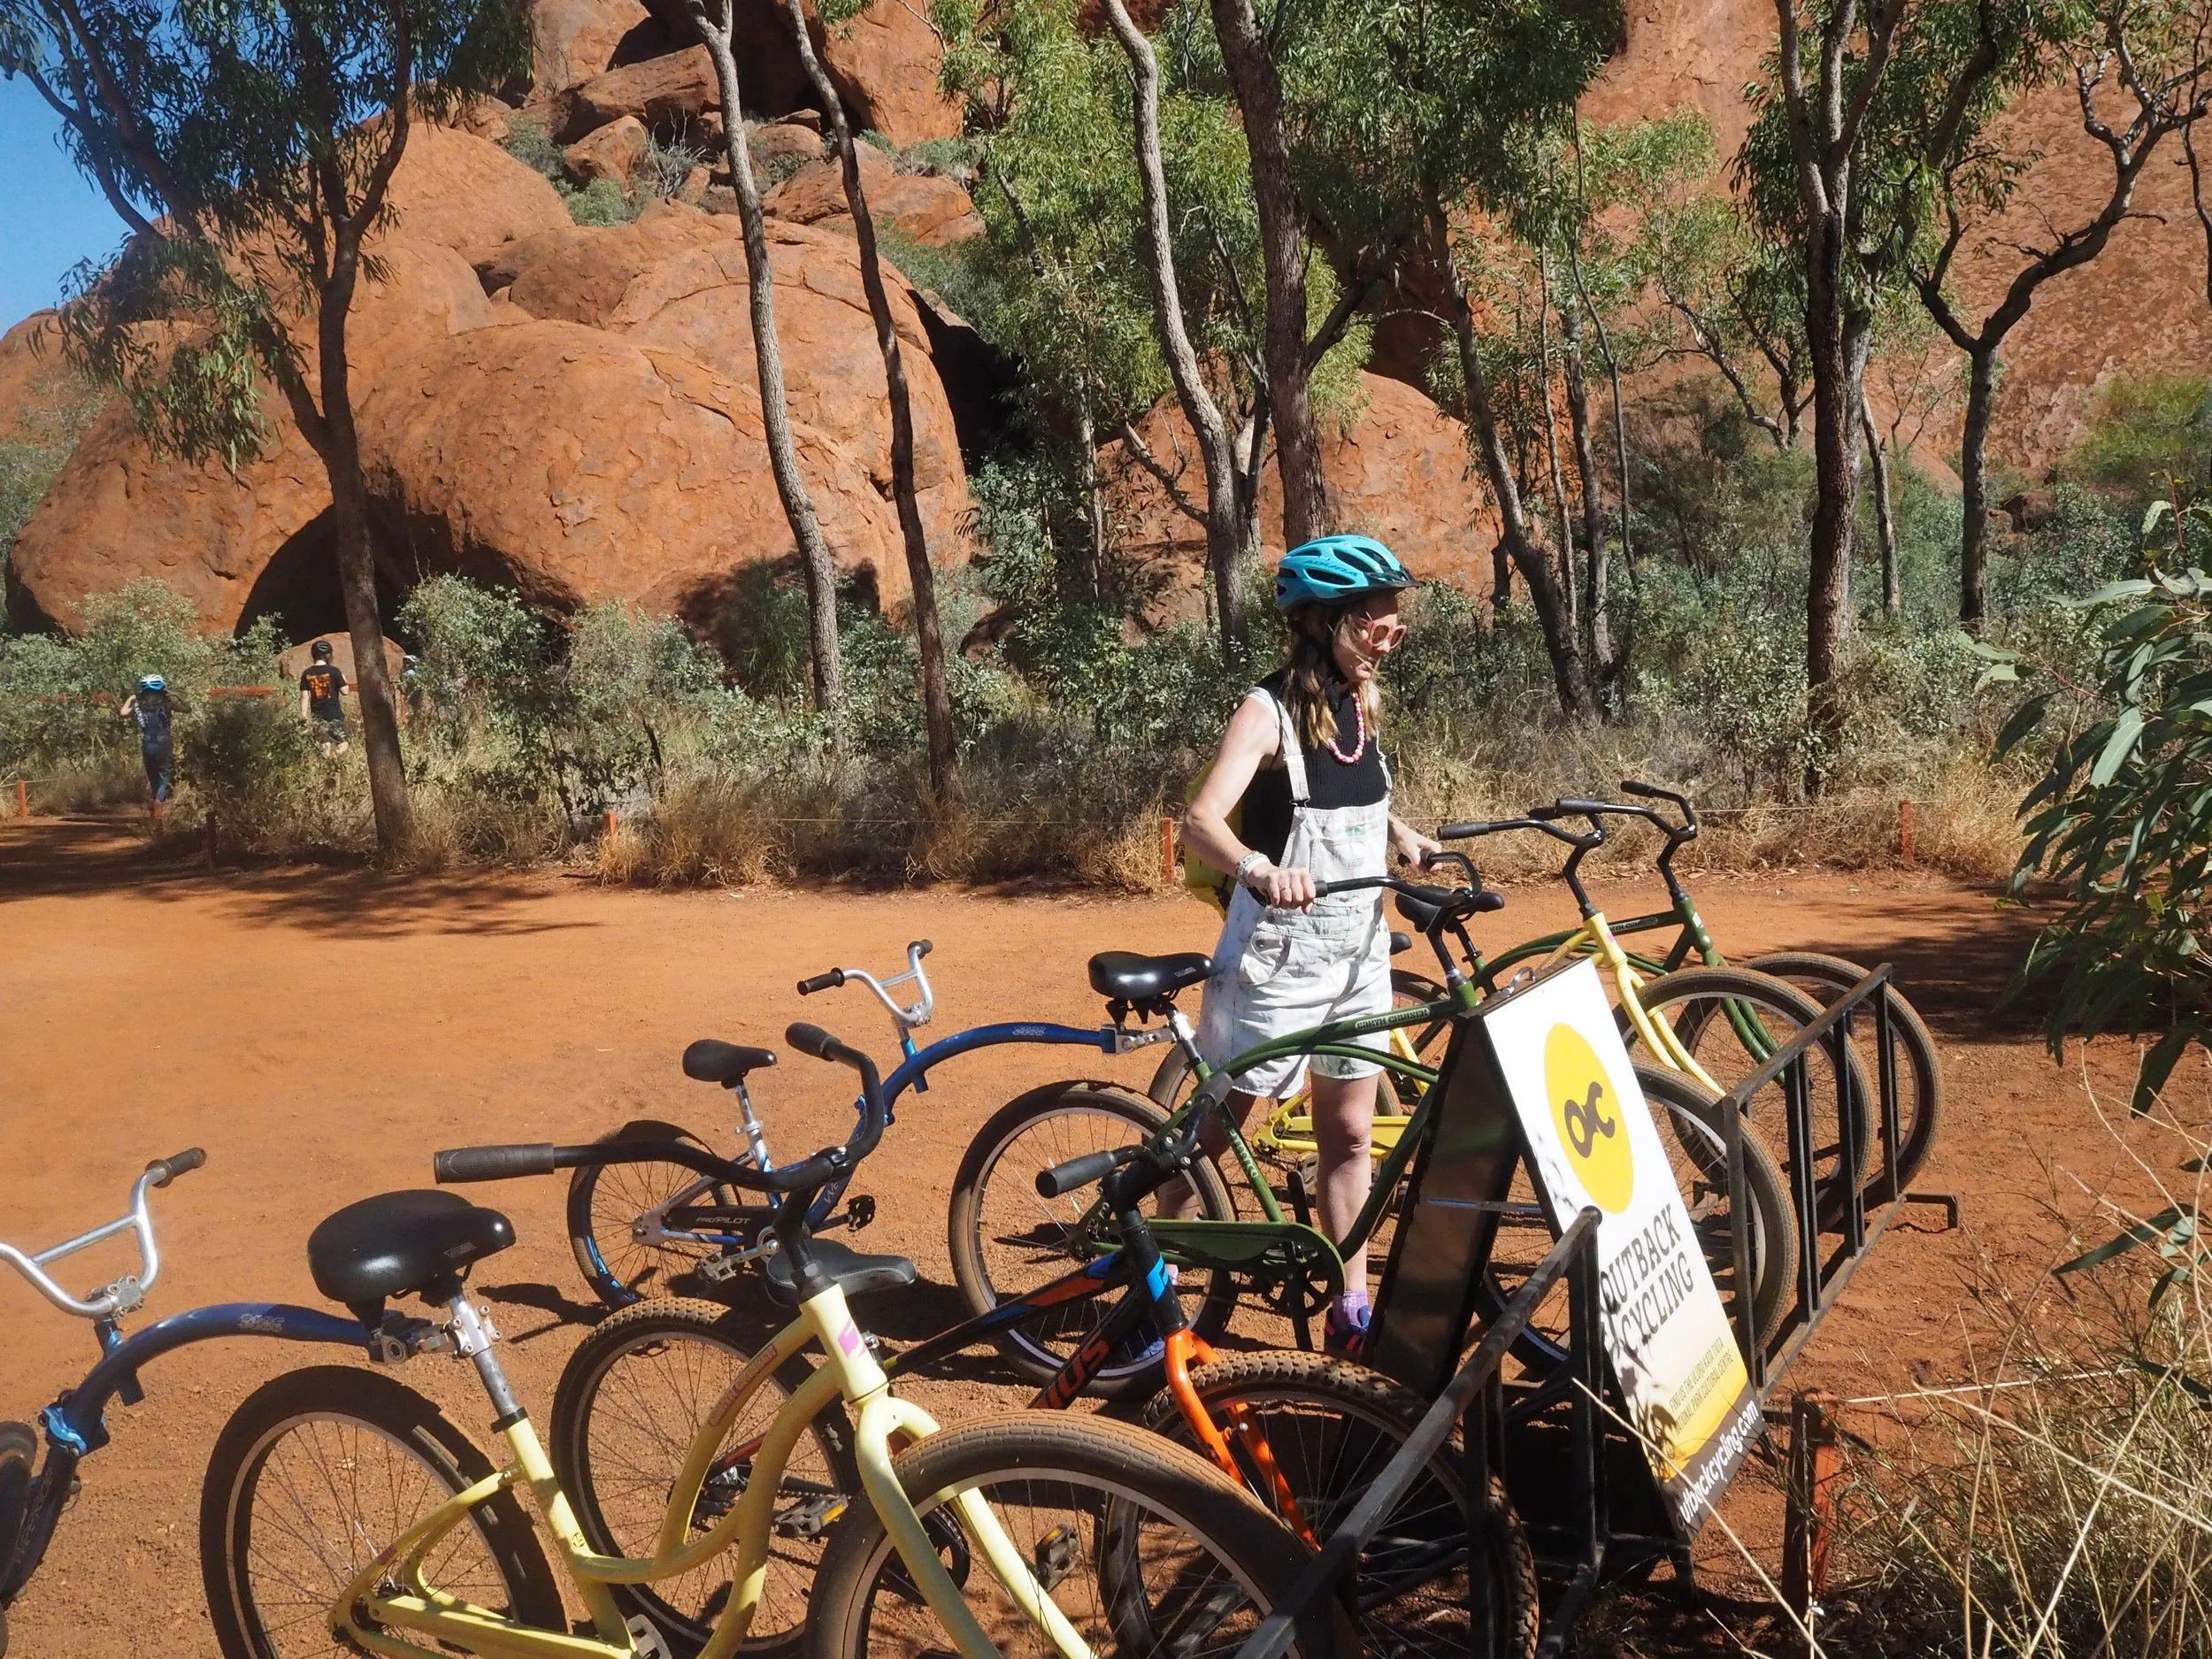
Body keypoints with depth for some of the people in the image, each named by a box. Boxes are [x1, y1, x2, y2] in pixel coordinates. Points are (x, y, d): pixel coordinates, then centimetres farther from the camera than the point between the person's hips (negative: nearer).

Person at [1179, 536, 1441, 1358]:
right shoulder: (1270, 709, -16)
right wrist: (1259, 868, -47)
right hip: (1277, 954, -6)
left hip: (1359, 951, 6)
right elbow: (1202, 819, -30)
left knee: (1348, 1132, 11)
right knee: (1221, 1123, 4)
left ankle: (1351, 1309, 20)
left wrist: (1404, 835, 8)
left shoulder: (1364, 700, 5)